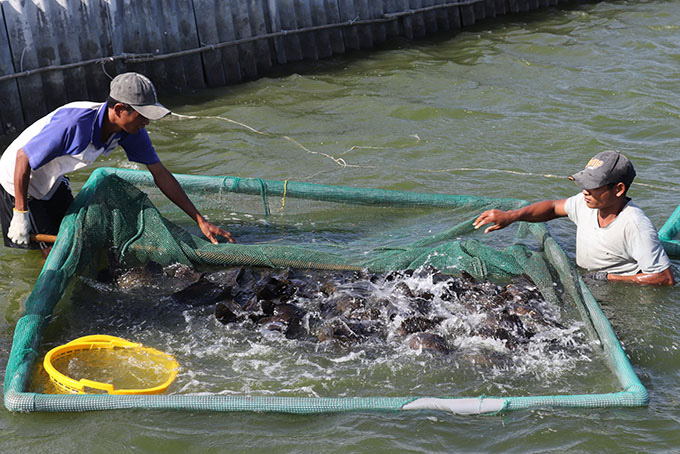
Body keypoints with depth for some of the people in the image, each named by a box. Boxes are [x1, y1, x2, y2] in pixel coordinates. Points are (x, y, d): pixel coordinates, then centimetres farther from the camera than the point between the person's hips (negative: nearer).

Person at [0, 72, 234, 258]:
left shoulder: (132, 128, -16)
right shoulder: (74, 124, -39)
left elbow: (161, 175, -10)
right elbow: (22, 158, -29)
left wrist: (201, 220, -12)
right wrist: (20, 215, -26)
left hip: (53, 181, 7)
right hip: (19, 180, -7)